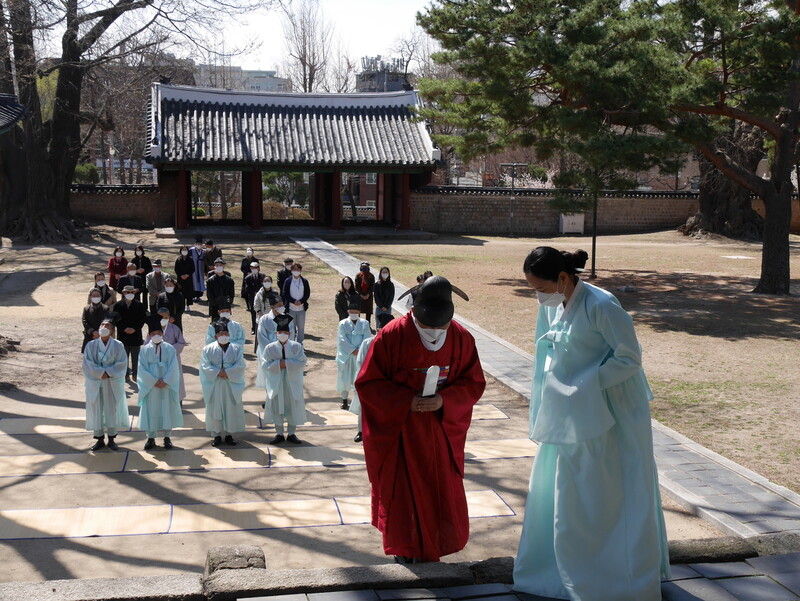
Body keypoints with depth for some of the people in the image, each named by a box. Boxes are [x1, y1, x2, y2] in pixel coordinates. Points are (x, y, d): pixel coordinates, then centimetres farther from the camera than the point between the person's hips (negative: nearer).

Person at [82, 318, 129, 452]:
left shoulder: (118, 346, -4)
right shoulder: (91, 345, -1)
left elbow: (122, 364, -7)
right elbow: (88, 363, -6)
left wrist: (108, 373, -16)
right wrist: (100, 373, -17)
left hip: (113, 384, -1)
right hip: (95, 383, 1)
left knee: (113, 409, 5)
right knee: (96, 409, 5)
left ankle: (111, 439, 16)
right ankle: (99, 439, 16)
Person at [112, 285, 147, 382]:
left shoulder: (139, 305, 1)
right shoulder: (118, 305, 1)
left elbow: (143, 319, 0)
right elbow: (116, 319, -1)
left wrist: (135, 329, -11)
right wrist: (124, 329, -12)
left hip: (135, 334, 0)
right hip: (123, 335, 0)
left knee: (135, 356, 5)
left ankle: (135, 374, 14)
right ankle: (125, 374, 16)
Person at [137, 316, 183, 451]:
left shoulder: (170, 349, 0)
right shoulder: (145, 350, 0)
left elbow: (173, 368, -4)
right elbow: (143, 369, -5)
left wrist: (165, 381, -15)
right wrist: (154, 381, -13)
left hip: (167, 386, 0)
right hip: (150, 386, 0)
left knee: (167, 410, 5)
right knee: (151, 410, 4)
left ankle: (167, 437, 15)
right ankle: (151, 438, 13)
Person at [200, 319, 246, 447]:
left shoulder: (236, 349, 2)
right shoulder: (208, 349, 1)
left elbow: (240, 366, -6)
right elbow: (205, 366, -6)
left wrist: (227, 372, -18)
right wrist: (218, 372, -17)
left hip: (231, 386, 1)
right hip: (214, 386, 0)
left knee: (231, 409, 5)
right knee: (214, 409, 4)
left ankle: (229, 434, 16)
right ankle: (216, 435, 14)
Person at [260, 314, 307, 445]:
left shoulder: (297, 346, -2)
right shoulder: (270, 348, -1)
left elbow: (302, 363, -12)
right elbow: (265, 365, -8)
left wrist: (286, 363, -20)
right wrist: (278, 364, -21)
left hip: (292, 383, 0)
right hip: (276, 383, 0)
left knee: (293, 408, 7)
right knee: (277, 408, 7)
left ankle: (292, 434, 20)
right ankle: (279, 434, 19)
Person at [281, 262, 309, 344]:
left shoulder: (304, 281, 4)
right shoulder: (288, 281, 0)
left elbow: (308, 293, 3)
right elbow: (284, 293, -4)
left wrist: (301, 301, -13)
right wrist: (294, 301, -15)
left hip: (301, 307, 1)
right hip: (291, 308, -1)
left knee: (301, 327, 6)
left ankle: (299, 343, 15)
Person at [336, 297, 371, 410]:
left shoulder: (364, 324, 2)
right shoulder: (343, 323, 0)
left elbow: (366, 339, -3)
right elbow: (343, 340, -7)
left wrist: (359, 350, -15)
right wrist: (353, 350, -14)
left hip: (360, 355, 0)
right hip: (345, 355, 0)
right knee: (344, 377, 6)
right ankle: (344, 399, 16)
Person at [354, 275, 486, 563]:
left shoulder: (461, 338, -7)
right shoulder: (392, 335, -16)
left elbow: (474, 383, 0)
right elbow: (367, 383, -11)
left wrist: (444, 400, -19)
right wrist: (406, 400, -24)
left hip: (441, 432, 3)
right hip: (398, 432, -3)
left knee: (443, 497, 10)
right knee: (403, 497, 5)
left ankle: (430, 553, 32)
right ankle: (407, 556, 26)